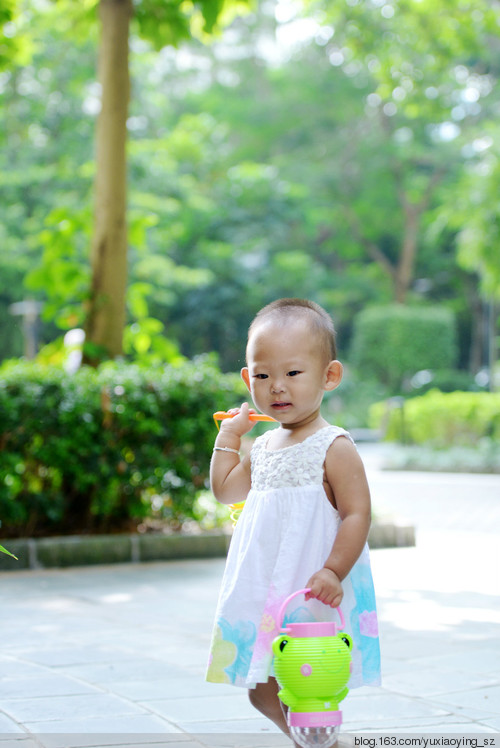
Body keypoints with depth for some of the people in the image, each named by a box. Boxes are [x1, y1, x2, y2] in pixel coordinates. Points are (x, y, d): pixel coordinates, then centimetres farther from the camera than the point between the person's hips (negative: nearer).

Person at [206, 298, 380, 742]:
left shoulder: (333, 448, -10)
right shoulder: (264, 446, 12)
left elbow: (358, 514, -15)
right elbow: (226, 489, 24)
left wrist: (333, 571, -26)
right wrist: (229, 434, 19)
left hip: (312, 595, -8)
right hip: (265, 593, 8)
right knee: (261, 689, 14)